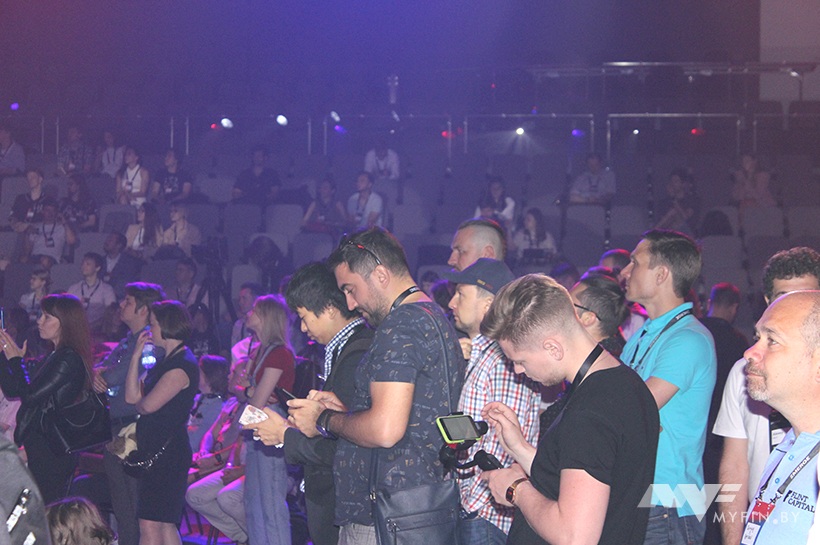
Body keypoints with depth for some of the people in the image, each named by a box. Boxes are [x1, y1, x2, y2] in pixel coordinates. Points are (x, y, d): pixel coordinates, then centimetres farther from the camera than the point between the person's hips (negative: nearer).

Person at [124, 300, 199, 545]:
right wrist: (136, 354, 8)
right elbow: (132, 395, 11)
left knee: (150, 525, -11)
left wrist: (139, 403, 4)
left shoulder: (183, 365, -15)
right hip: (155, 451, 10)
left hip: (168, 450, -10)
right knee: (165, 525, 13)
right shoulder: (166, 361, 17)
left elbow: (148, 405, -20)